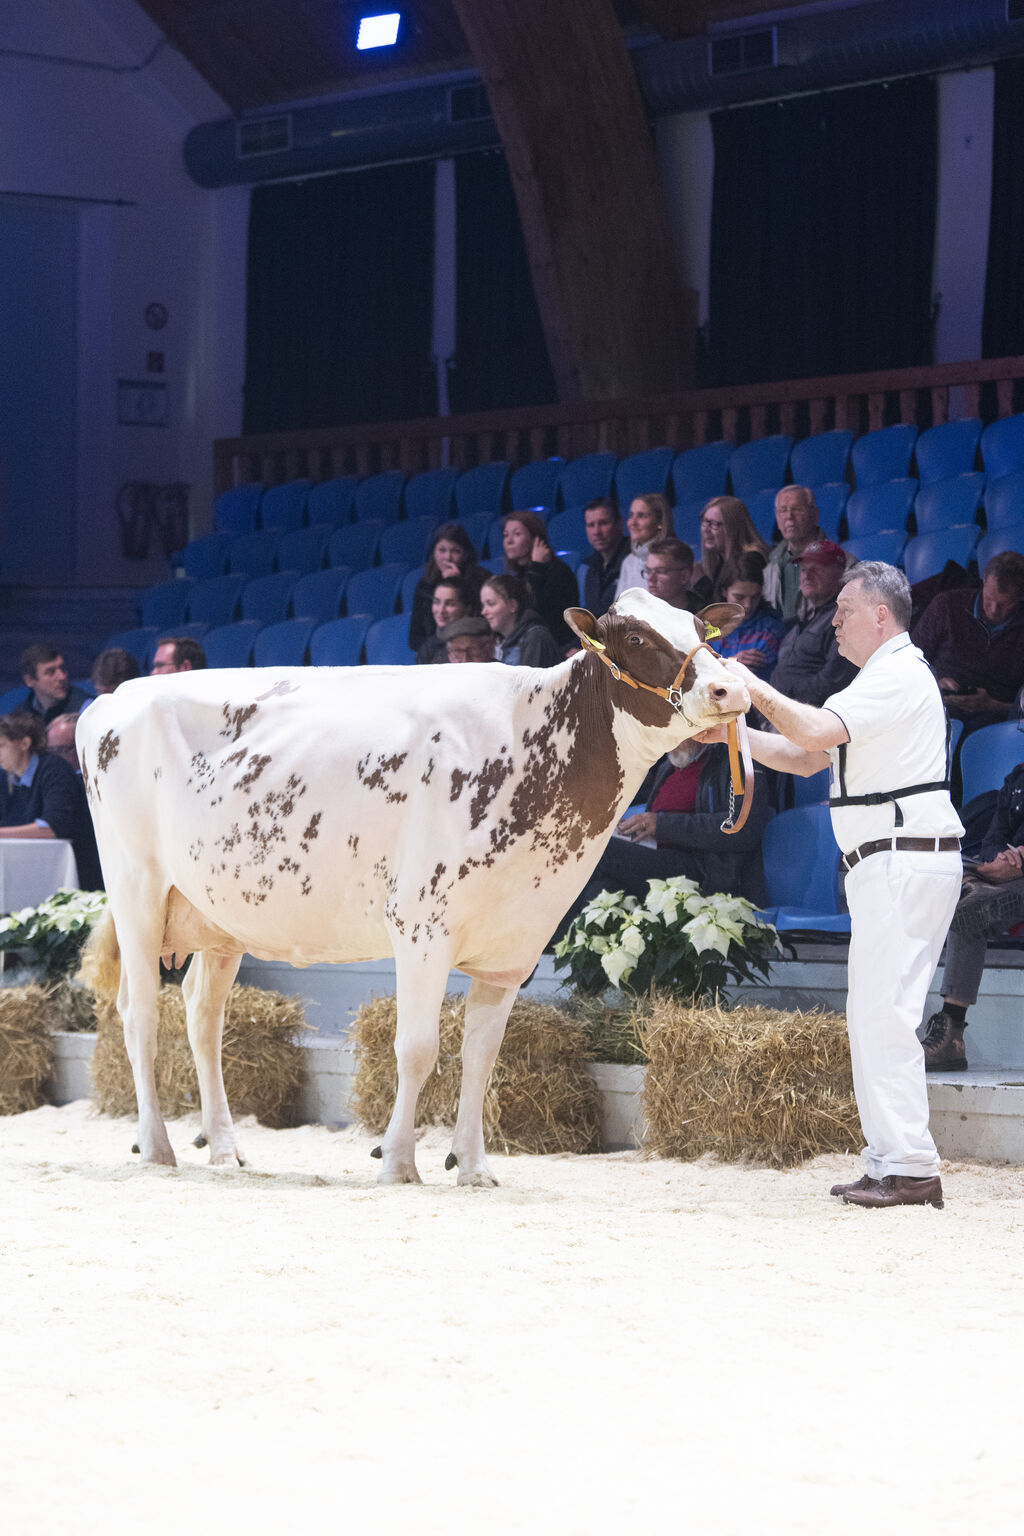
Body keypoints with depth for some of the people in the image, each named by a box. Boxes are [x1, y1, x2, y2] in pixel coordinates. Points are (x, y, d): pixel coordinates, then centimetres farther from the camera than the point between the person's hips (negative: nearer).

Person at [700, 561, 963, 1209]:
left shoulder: (899, 673, -10)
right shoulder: (883, 677, 24)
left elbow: (816, 731, -23)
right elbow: (806, 757, 24)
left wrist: (757, 689, -11)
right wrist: (734, 732, 12)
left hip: (904, 859, -11)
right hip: (888, 864, 11)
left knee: (884, 1011, -14)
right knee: (874, 1015, 10)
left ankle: (910, 1167, -16)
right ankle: (892, 1162, 12)